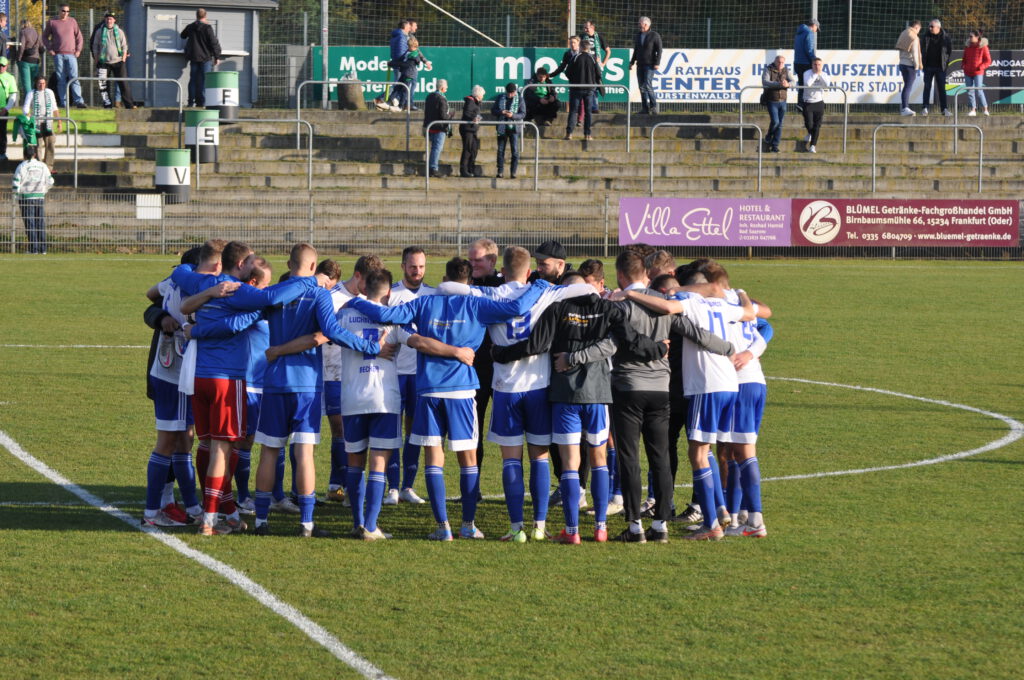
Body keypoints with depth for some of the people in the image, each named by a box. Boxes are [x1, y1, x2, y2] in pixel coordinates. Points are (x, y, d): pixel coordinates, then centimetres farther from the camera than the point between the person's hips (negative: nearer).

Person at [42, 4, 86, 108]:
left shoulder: (72, 21, 9)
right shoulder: (52, 22, 6)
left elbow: (79, 36, 15)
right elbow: (45, 37, 13)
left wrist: (78, 49, 4)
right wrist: (49, 49, 1)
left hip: (71, 54, 0)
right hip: (58, 55, 0)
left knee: (74, 78, -9)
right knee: (61, 80, -1)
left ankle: (79, 101, -15)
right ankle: (63, 103, 2)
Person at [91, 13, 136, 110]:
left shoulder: (119, 32, 7)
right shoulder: (99, 32, 6)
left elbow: (124, 47, 8)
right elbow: (95, 47, 9)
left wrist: (123, 60, 0)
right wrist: (97, 61, 3)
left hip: (118, 62, -1)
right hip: (104, 62, 1)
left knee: (123, 83, -4)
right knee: (104, 85, -2)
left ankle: (129, 104, -3)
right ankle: (107, 104, 6)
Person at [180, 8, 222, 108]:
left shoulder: (190, 27, 5)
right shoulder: (207, 28, -10)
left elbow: (183, 36, 25)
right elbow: (214, 43, -11)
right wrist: (217, 57, -4)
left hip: (193, 58, 4)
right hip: (205, 57, -4)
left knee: (193, 80, 10)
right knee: (204, 81, 0)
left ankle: (191, 102, 7)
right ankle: (201, 102, -4)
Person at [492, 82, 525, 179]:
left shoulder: (520, 100, 0)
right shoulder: (500, 98, 6)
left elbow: (523, 114, -3)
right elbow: (493, 111, 7)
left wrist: (513, 115, -21)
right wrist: (501, 112, -14)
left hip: (514, 128, -2)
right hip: (502, 128, 2)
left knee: (515, 151, -4)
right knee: (500, 150, 3)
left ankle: (513, 172, 2)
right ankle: (500, 172, 8)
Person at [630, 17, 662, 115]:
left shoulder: (654, 36, -2)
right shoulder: (638, 36, 17)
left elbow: (659, 50, -6)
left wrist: (657, 63, -15)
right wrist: (632, 62, 17)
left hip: (650, 65, -6)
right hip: (640, 65, 6)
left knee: (647, 85, -17)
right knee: (642, 86, 2)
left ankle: (654, 105, -3)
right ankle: (645, 108, 5)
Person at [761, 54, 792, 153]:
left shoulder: (786, 71, 5)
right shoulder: (768, 70, -8)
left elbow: (792, 81, -7)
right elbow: (765, 82, -23)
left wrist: (787, 84, -32)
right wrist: (778, 84, -36)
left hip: (782, 101, 4)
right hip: (772, 101, -4)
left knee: (779, 124, 5)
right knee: (775, 121, -15)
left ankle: (775, 146, 13)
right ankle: (768, 138, 12)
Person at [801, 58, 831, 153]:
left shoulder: (824, 75, 3)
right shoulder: (807, 73, -6)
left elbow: (827, 85, -16)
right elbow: (807, 83, -26)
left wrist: (820, 74, -17)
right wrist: (815, 74, -20)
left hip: (819, 102, 2)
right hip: (808, 102, -2)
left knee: (817, 126, -1)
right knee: (809, 124, -8)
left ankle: (813, 145, 8)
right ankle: (810, 134, 27)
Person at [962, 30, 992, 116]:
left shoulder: (983, 47, -5)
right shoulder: (968, 47, 10)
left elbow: (988, 61, -4)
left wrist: (981, 67, -18)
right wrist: (964, 66, 4)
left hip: (978, 73, -5)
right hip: (968, 72, 5)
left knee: (978, 90, -12)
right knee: (970, 91, 4)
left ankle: (985, 108, -1)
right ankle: (973, 109, 10)